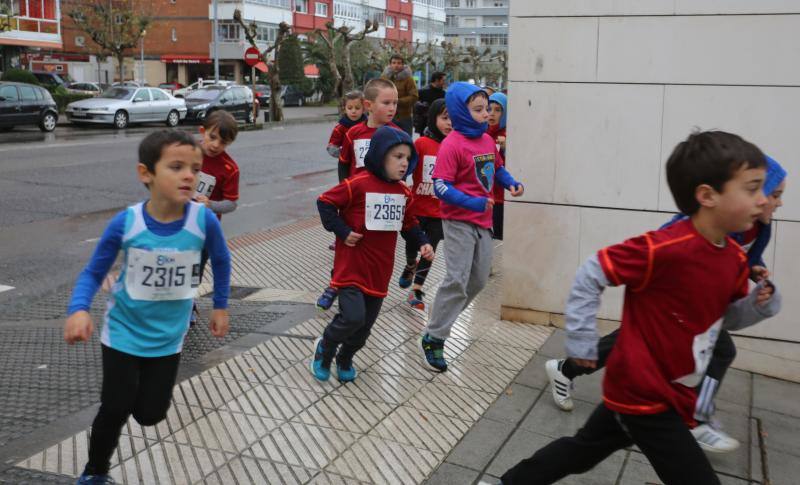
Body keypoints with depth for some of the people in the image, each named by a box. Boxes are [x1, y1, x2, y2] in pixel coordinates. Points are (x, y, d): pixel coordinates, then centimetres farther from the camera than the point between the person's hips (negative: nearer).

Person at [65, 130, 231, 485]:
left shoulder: (204, 220, -19)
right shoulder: (125, 223, -21)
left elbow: (221, 260, 2)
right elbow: (93, 273, -10)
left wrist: (221, 306, 7)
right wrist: (78, 310, -28)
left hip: (168, 338, 2)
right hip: (123, 332, -1)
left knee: (149, 415, 10)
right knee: (115, 410, 3)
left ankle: (143, 382, 45)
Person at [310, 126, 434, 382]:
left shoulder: (403, 192, 4)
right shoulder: (358, 184, -16)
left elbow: (409, 224, 17)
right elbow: (325, 202, -10)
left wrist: (422, 243, 1)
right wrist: (343, 232, -14)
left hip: (380, 272, 7)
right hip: (352, 267, -6)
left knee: (365, 324, 14)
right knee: (353, 317, -18)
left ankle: (345, 359, 39)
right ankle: (324, 348, 12)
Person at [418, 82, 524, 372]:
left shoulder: (487, 140, 7)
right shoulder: (452, 145, -16)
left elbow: (497, 168, 23)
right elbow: (441, 187, -19)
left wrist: (511, 184, 4)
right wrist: (473, 203, -26)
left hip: (483, 221, 8)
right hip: (459, 221, -8)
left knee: (479, 280, 13)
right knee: (457, 280, -10)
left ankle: (444, 318, 32)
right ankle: (433, 338, 1)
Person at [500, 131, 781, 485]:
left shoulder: (735, 259, 0)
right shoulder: (663, 248, -27)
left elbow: (727, 317, 15)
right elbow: (589, 276, -20)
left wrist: (762, 303, -5)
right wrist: (582, 342, -19)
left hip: (669, 391, 9)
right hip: (643, 394, -9)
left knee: (584, 450, 22)